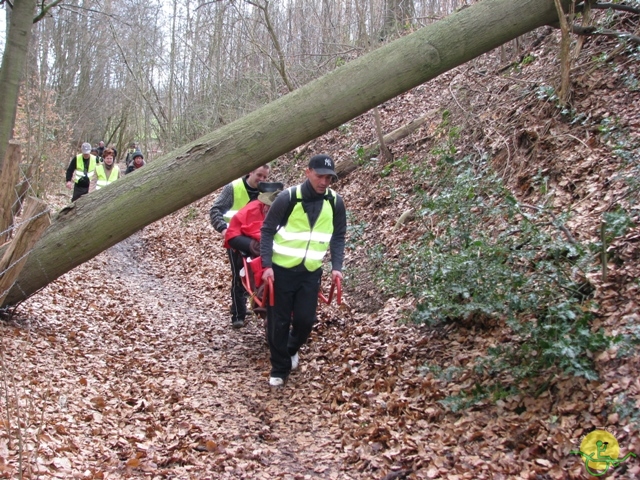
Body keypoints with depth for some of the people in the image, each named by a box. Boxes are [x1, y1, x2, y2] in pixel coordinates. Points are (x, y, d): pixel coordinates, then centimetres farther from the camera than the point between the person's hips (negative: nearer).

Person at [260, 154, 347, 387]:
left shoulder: (335, 202, -3)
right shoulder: (288, 197, -14)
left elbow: (338, 237, 7)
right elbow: (267, 230, -7)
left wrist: (336, 267, -4)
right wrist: (266, 265, -14)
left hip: (311, 272, 3)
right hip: (281, 269, -2)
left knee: (305, 319, 0)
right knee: (279, 321, 2)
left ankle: (292, 349, 32)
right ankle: (280, 369, 17)